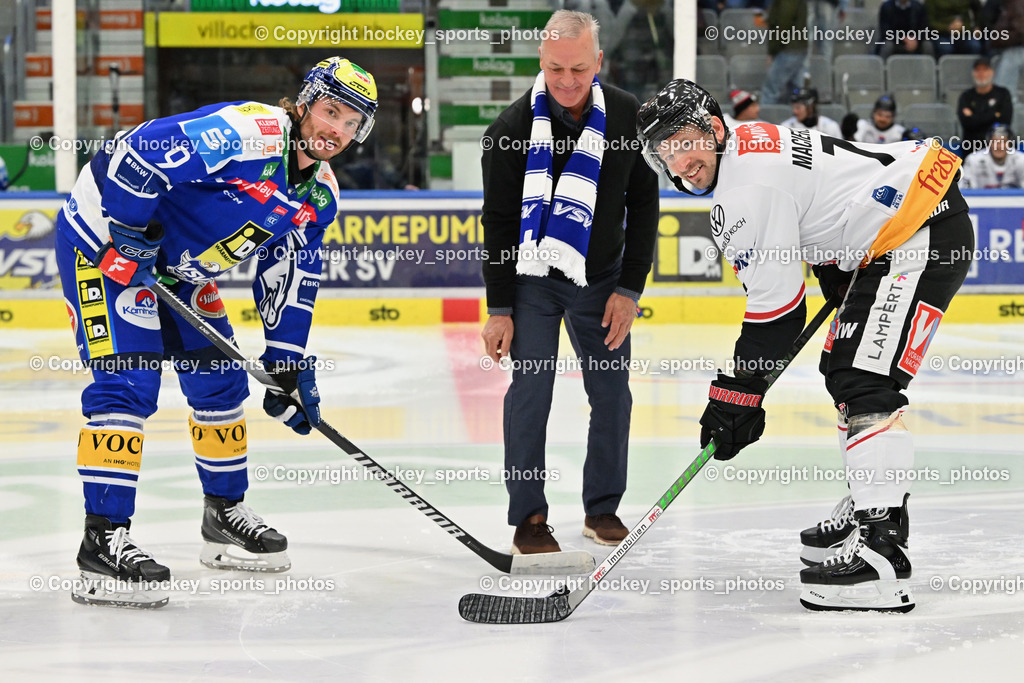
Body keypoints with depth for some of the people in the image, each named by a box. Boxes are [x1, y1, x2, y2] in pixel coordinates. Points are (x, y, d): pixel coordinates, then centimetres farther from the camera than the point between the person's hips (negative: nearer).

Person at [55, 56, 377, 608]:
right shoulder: (248, 133, -27)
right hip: (106, 238, -10)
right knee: (127, 381, -20)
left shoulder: (318, 196, 3)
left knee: (219, 378, 14)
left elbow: (290, 277, 12)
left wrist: (290, 365, 8)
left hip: (175, 265, 10)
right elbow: (138, 151, -31)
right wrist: (126, 238, -26)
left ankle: (224, 512, 32)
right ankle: (103, 543, -22)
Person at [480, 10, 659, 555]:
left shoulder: (628, 118, -10)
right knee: (529, 392, -8)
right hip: (530, 278, -2)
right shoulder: (513, 127, -16)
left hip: (601, 279, 2)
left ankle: (602, 508, 18)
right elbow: (498, 221, -9)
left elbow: (643, 206, -1)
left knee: (612, 394, 3)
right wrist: (499, 309, -9)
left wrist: (629, 289, -5)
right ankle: (528, 517, 1)